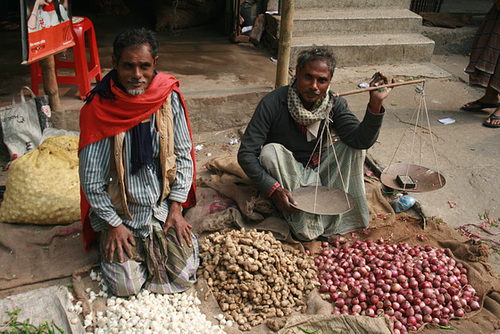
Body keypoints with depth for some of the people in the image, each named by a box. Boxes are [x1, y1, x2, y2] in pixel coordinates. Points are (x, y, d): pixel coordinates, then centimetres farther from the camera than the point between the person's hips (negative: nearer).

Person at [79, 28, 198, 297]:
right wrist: (113, 224, -9)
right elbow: (91, 179, -10)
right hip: (119, 212, -1)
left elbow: (183, 155, -1)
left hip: (163, 206, 2)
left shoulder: (168, 96, -9)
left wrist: (176, 207, -5)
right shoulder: (98, 109, -16)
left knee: (184, 275, -6)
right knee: (126, 285, -9)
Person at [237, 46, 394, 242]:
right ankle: (303, 223, -32)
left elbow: (362, 140, -25)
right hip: (283, 176, -3)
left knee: (353, 145, -16)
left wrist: (375, 105, -41)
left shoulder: (335, 105, -11)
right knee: (270, 151, -32)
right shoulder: (273, 103, -22)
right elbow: (246, 154, -25)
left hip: (318, 171, 3)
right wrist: (274, 189, -36)